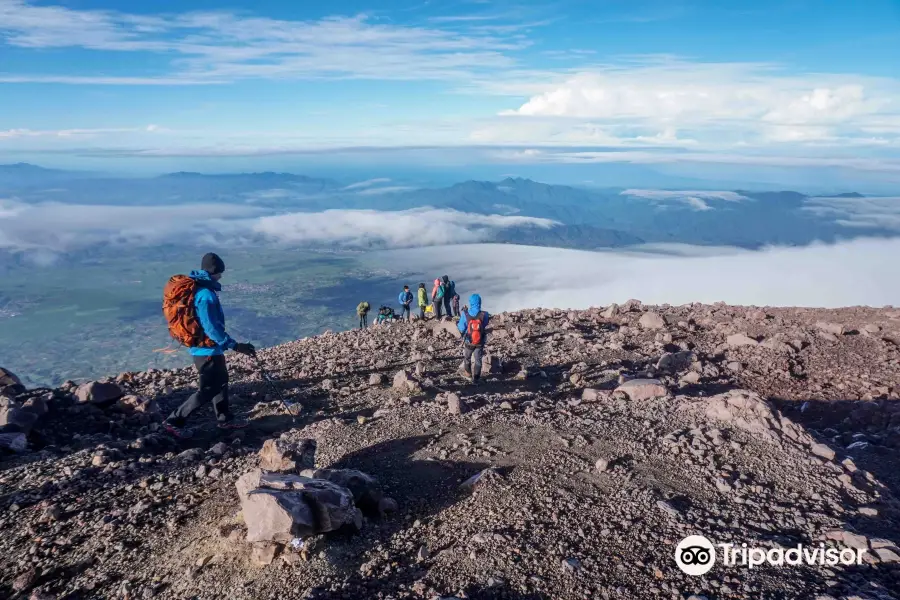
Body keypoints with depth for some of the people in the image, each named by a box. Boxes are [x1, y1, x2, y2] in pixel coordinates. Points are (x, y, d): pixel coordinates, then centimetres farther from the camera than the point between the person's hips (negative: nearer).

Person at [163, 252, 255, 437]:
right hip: (207, 349, -10)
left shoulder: (197, 287, 6)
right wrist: (235, 346, -26)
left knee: (221, 382, 20)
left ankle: (224, 419, 33)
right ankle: (174, 421, 10)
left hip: (208, 347, 10)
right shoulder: (205, 294, -25)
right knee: (207, 391, 1)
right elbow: (212, 328, -28)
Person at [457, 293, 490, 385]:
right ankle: (475, 379, 10)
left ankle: (468, 372, 50)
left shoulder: (465, 314, -21)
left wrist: (457, 324, 5)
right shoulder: (484, 315, -20)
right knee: (478, 360, 15)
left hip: (468, 342, 1)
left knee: (467, 357, 27)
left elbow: (461, 329, -12)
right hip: (480, 342, 0)